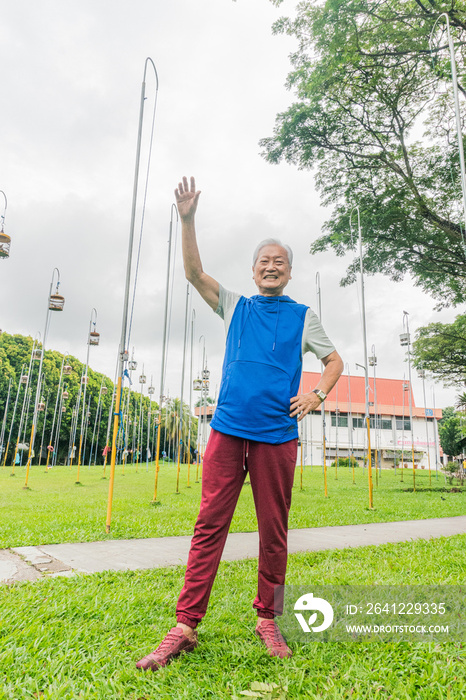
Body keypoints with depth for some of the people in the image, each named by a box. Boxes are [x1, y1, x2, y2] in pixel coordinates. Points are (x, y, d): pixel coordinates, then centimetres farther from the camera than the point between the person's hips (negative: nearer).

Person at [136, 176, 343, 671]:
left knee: (274, 530, 7)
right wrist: (187, 219, -2)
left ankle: (268, 618, 25)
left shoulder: (302, 316, 13)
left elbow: (334, 360, 17)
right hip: (228, 428, 1)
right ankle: (185, 627, 9)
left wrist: (317, 393, -1)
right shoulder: (234, 307, 15)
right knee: (210, 524, 0)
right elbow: (194, 272, 7)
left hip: (277, 434, 0)